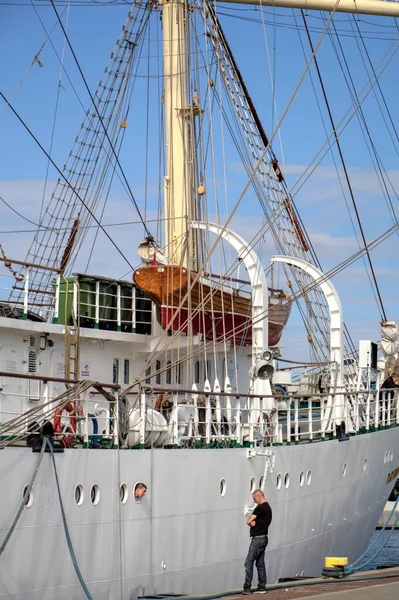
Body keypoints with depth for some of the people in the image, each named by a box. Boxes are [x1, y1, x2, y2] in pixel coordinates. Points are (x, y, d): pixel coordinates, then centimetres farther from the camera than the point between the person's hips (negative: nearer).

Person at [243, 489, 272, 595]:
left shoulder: (260, 508, -16)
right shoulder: (267, 507, 16)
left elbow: (248, 521, -15)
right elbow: (251, 522, 13)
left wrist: (251, 521, 6)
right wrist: (253, 522, -8)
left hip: (258, 538, -10)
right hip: (263, 538, 10)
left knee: (249, 562, -9)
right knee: (260, 562, 11)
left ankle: (247, 587, -11)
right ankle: (262, 587, 12)